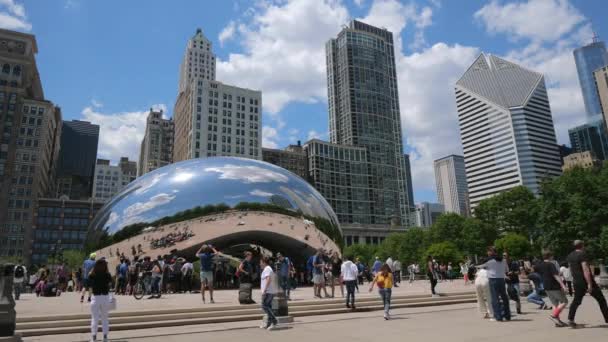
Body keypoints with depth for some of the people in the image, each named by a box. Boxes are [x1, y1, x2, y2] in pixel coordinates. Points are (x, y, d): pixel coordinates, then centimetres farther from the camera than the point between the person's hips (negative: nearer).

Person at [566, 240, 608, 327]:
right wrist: (589, 284, -23)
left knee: (576, 301, 7)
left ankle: (570, 319, -5)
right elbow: (585, 269, -22)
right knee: (601, 299, 12)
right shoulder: (582, 254, -14)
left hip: (576, 282, 6)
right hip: (587, 281, -6)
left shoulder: (570, 256, 10)